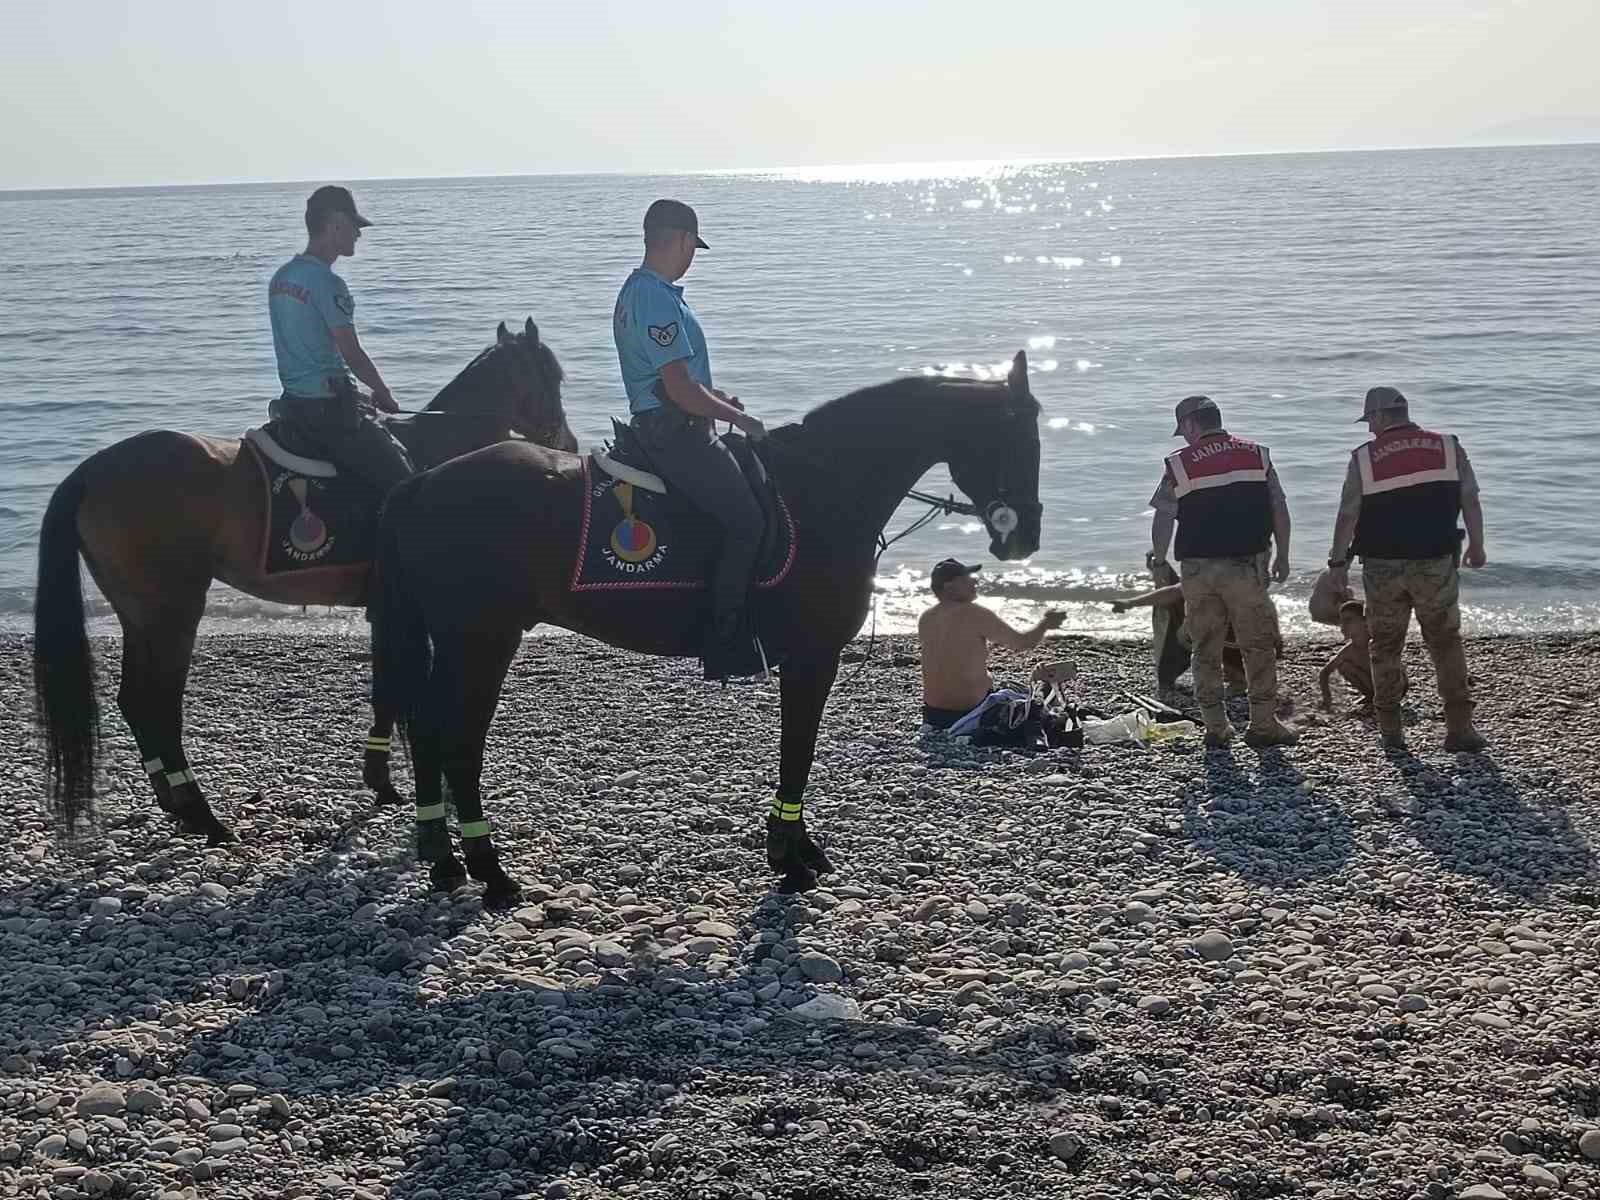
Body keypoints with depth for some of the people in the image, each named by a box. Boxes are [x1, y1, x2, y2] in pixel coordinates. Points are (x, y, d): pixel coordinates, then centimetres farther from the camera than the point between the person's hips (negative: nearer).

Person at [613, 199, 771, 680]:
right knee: (747, 520, -13)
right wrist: (740, 419, -10)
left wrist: (724, 401, 14)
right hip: (675, 432, -11)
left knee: (755, 488, 16)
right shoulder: (657, 300, -19)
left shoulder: (640, 291, 16)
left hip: (668, 429, 11)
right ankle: (727, 646, -10)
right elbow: (680, 389, -22)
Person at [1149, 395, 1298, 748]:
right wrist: (1282, 557, 13)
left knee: (1207, 650, 9)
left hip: (1198, 569, 0)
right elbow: (1279, 511, 4)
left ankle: (1215, 727, 12)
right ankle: (1263, 724, 5)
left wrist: (1159, 558, 15)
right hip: (1247, 566, 0)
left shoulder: (1180, 464, -2)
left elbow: (1162, 521, -2)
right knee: (1258, 646, 6)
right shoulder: (1256, 455, 4)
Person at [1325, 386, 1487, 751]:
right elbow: (1470, 501, 2)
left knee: (1386, 648, 11)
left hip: (1383, 567, -1)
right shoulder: (1448, 447, 1)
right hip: (1436, 563, 1)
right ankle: (1459, 728, 6)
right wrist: (1476, 546, 14)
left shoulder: (1364, 458, -3)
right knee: (1446, 643, 11)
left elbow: (1347, 516, -4)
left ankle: (1391, 731, 14)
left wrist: (1338, 561, 6)